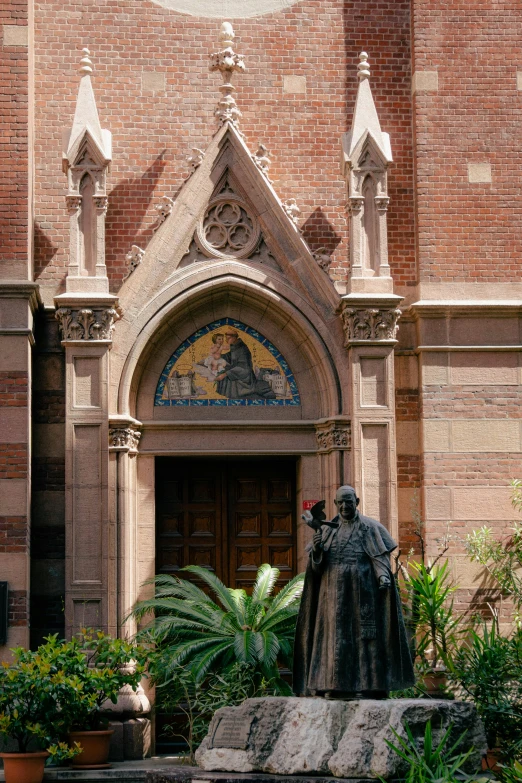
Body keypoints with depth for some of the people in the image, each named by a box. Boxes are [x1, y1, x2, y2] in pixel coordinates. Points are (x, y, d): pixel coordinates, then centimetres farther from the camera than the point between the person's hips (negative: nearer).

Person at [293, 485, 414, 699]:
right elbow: (317, 565, 10)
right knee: (335, 635, 0)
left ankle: (367, 685, -5)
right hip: (335, 593, 4)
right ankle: (335, 686, 1)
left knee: (364, 633, -6)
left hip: (361, 593, -4)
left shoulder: (370, 528, 2)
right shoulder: (328, 530, 13)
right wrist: (316, 550, -11)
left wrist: (383, 577, -25)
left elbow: (381, 558, -5)